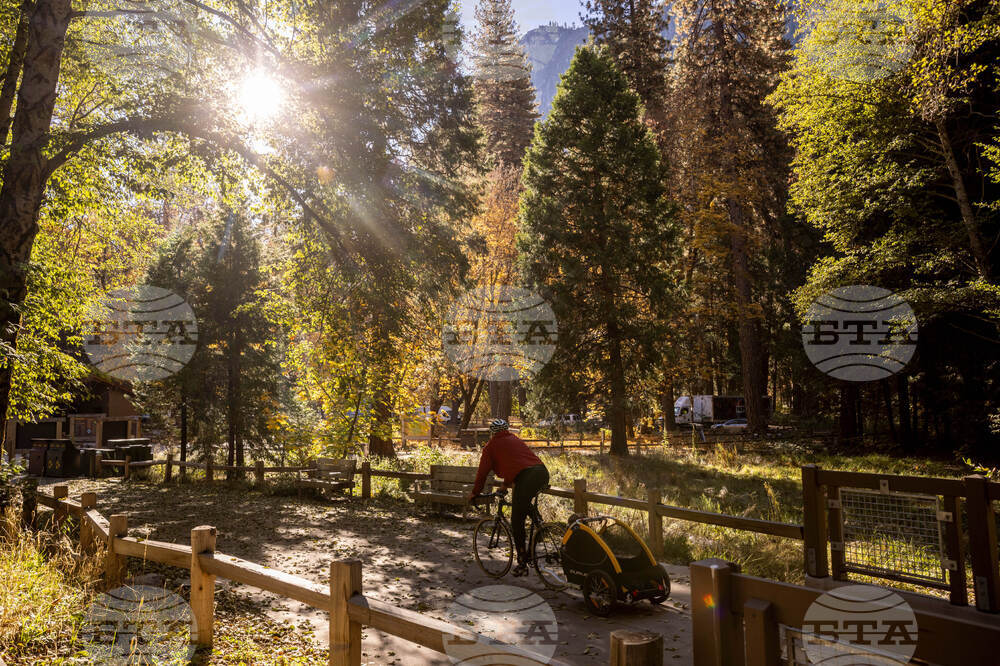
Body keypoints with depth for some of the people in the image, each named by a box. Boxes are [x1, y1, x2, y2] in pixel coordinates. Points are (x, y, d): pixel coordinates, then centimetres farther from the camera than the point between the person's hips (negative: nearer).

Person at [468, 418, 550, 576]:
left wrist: (475, 493, 26)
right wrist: (506, 484, 56)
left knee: (516, 522, 5)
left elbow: (483, 471, 14)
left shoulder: (492, 445, 14)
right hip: (543, 473, 7)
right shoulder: (515, 439, 31)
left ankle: (522, 564, 7)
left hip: (526, 477, -7)